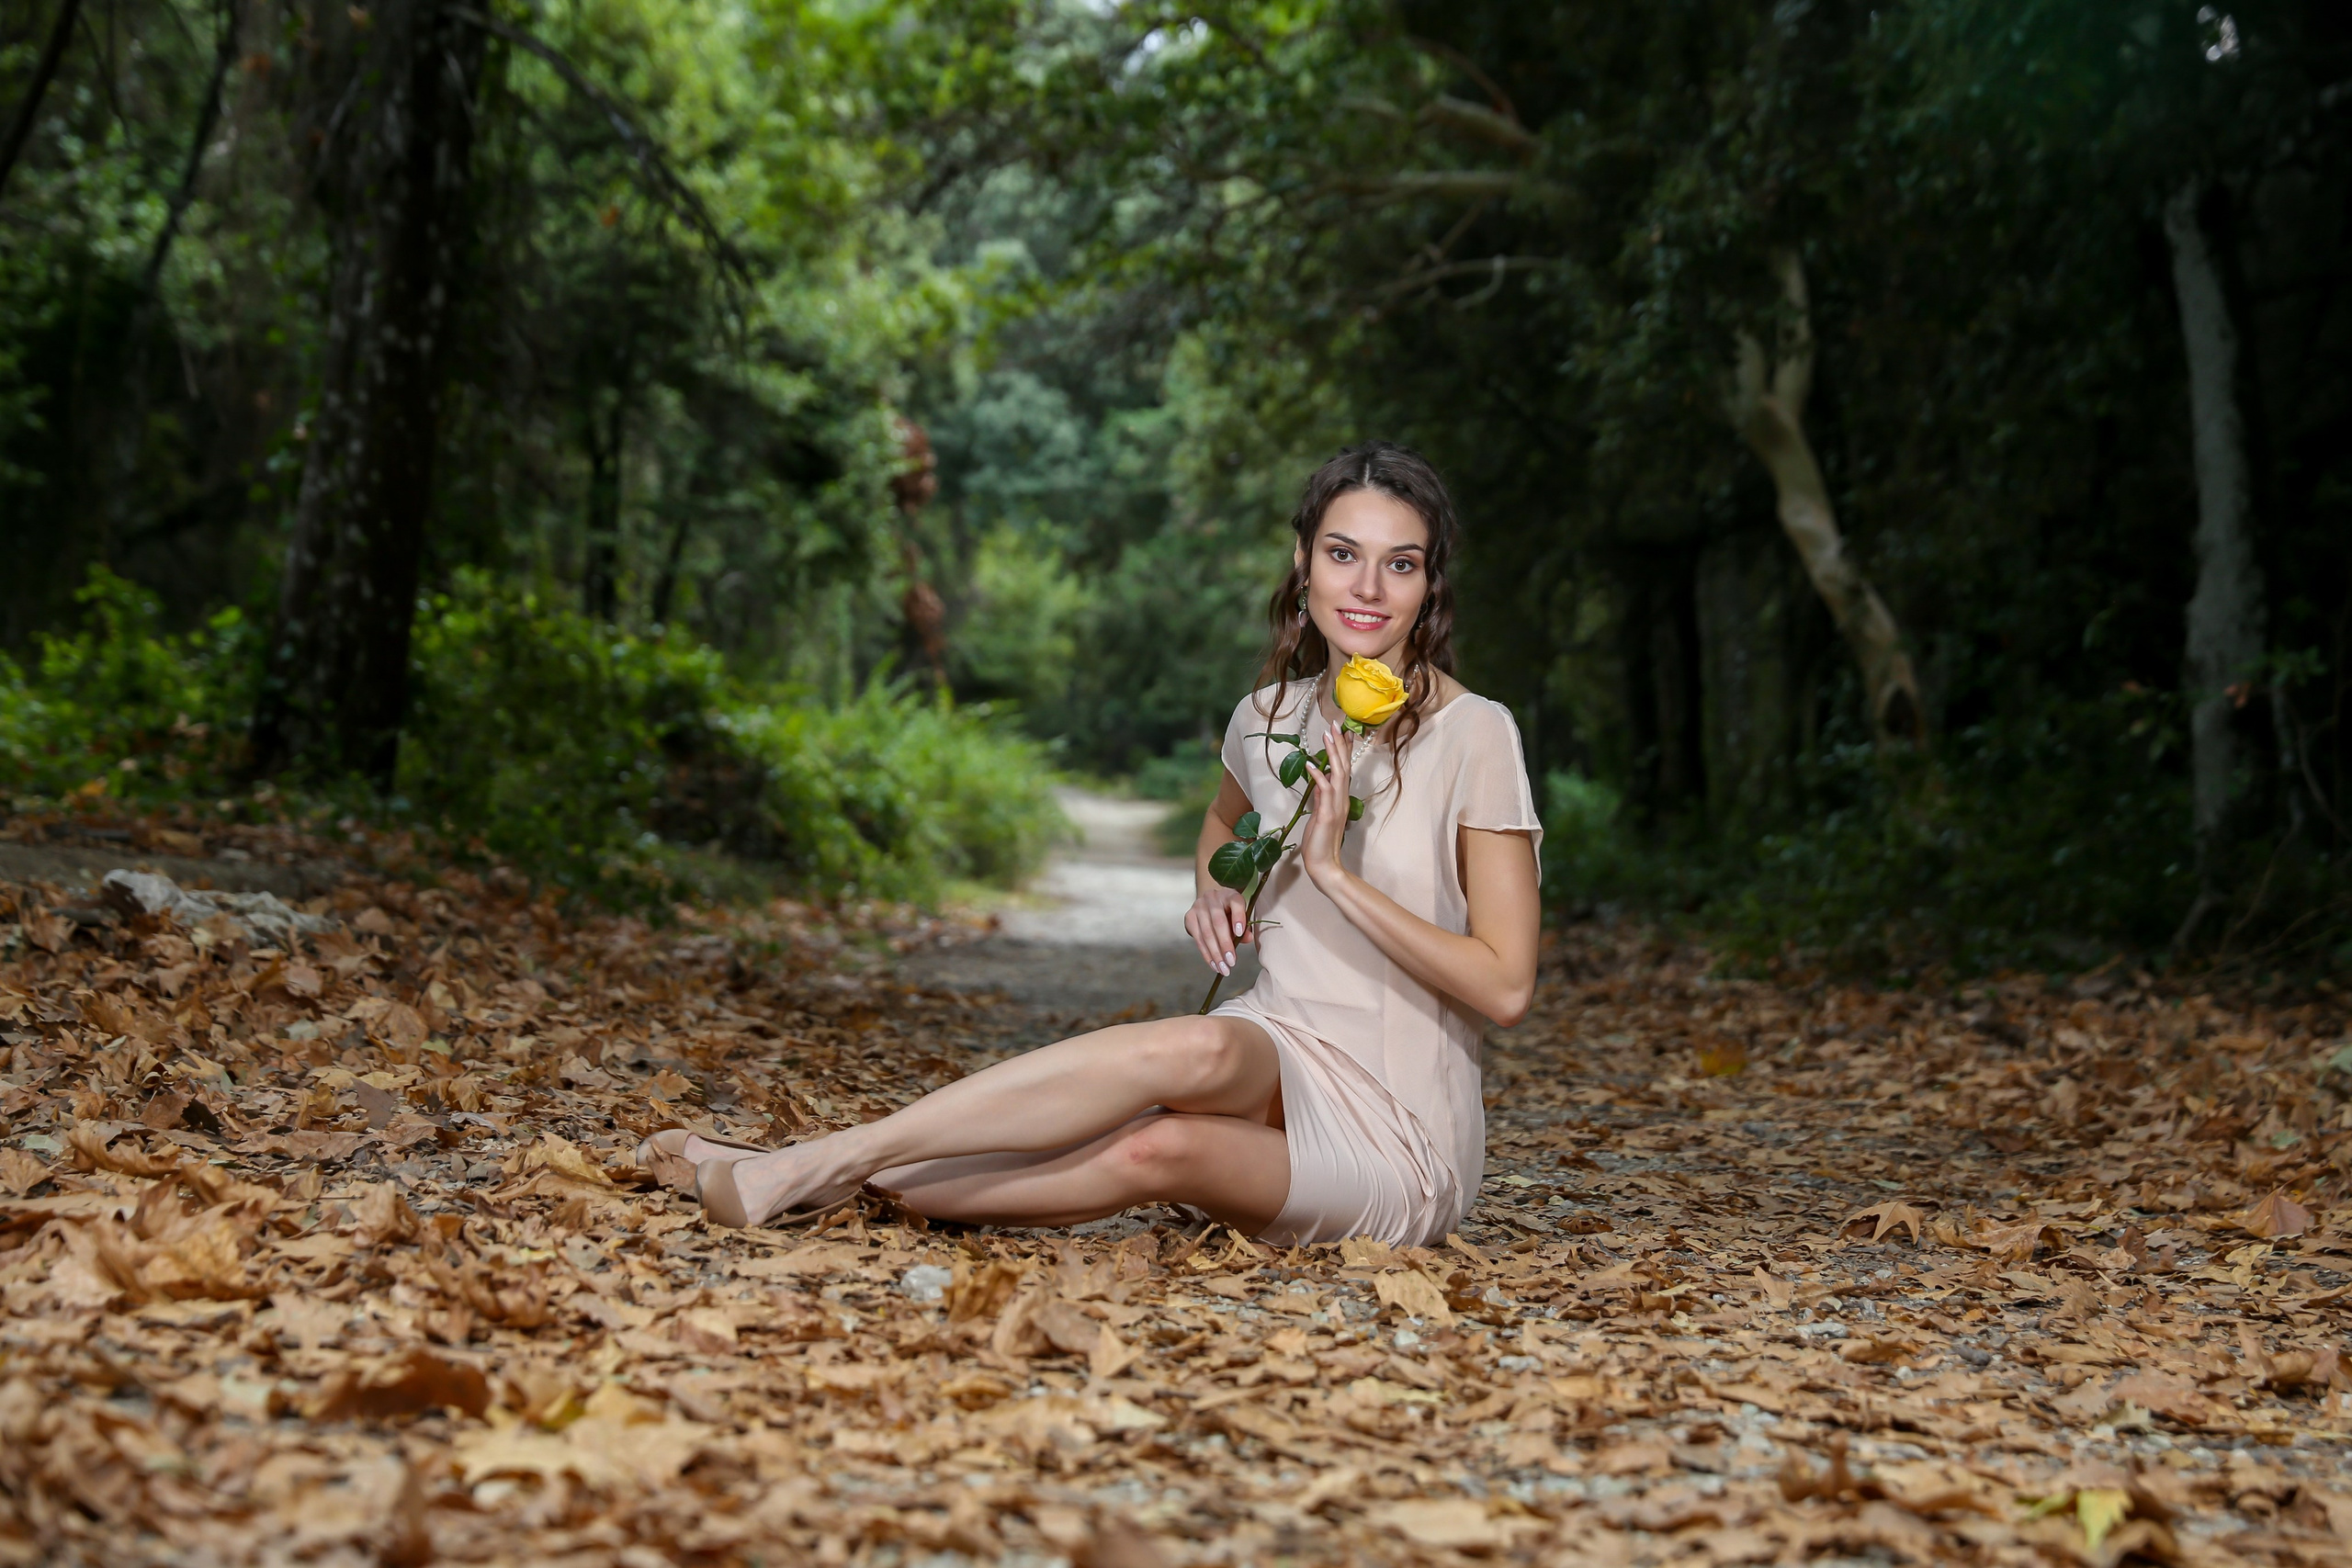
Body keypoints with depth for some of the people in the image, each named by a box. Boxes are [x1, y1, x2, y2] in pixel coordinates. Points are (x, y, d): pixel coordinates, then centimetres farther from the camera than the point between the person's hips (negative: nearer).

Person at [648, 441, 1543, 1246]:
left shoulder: (1472, 735, -10)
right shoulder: (1268, 717, 5)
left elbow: (1504, 988, -12)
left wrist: (1335, 873, -19)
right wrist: (1215, 895, 6)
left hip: (1395, 1141, -4)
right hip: (1276, 1059, 4)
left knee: (1156, 1150, -36)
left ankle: (822, 1169, -31)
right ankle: (814, 1177, -36)